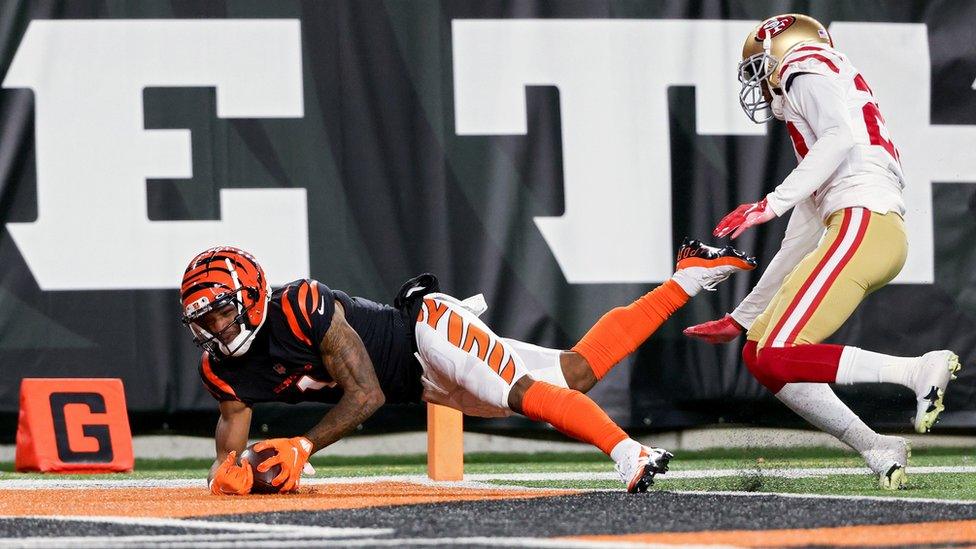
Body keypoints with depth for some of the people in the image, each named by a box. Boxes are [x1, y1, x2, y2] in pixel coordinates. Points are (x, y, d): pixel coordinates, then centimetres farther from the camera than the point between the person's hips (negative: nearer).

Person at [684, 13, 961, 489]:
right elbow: (798, 244, 33)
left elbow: (842, 137, -15)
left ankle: (920, 370, -18)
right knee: (758, 355, 7)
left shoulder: (807, 69, 7)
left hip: (863, 223, -9)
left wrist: (772, 203, -20)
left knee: (776, 359, -15)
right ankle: (875, 450, 0)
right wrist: (741, 319, 36)